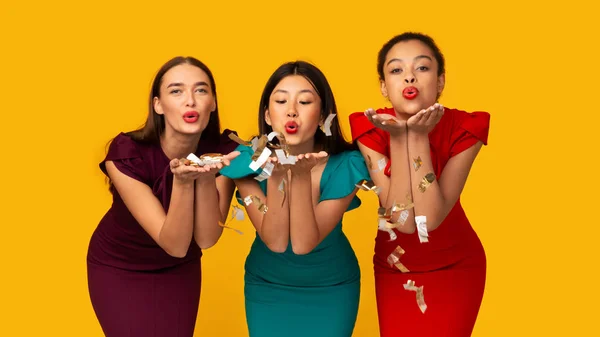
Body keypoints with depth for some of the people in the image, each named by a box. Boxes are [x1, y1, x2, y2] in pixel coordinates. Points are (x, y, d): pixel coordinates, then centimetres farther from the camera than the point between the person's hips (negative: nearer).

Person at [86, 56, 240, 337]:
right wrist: (182, 182, -45)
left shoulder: (222, 150, -20)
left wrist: (207, 177, -38)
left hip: (180, 269, 3)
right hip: (118, 268, -3)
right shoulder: (126, 154, -30)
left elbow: (206, 239, -23)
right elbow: (174, 244, -29)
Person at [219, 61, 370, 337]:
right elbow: (276, 241, -24)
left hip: (333, 288, 0)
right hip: (267, 287, 1)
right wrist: (276, 175, -36)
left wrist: (301, 175, -37)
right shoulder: (247, 160, -19)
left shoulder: (345, 165, -22)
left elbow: (303, 243, -26)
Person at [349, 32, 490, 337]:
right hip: (393, 267, 1)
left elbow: (430, 218, -27)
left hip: (455, 268, -1)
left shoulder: (464, 128, -20)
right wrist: (398, 138, -31)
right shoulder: (370, 129, -18)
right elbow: (403, 220, -26)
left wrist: (419, 136, -31)